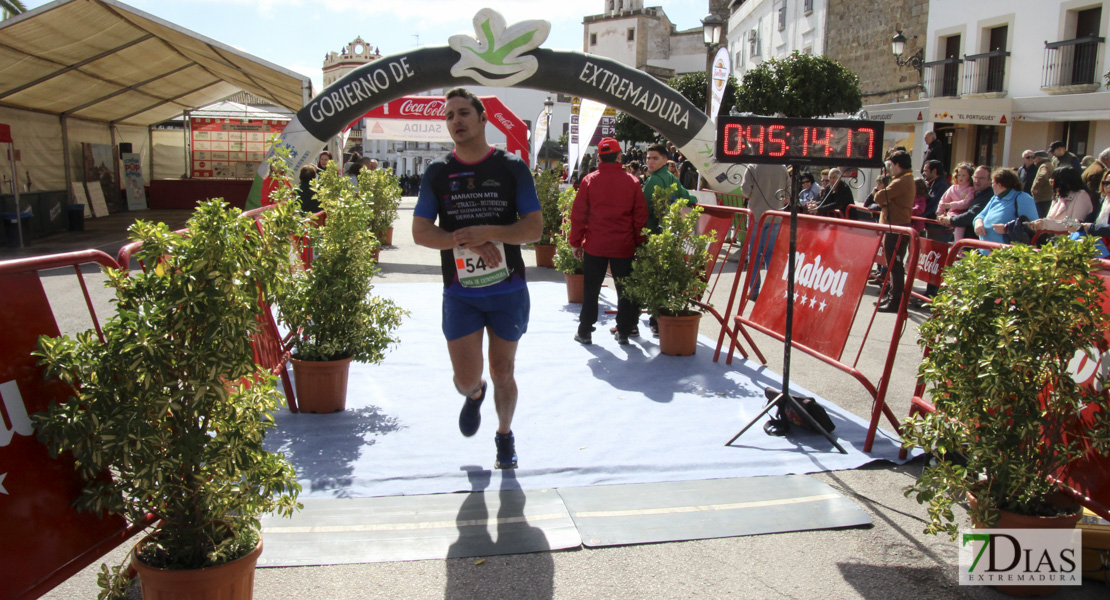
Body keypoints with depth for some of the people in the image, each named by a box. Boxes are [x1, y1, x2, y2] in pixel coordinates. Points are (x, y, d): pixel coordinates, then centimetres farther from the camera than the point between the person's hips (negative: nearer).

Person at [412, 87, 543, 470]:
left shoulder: (512, 167, -1)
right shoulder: (437, 173, 1)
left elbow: (534, 227, -6)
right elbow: (420, 232, -4)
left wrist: (487, 231, -22)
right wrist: (467, 242, -19)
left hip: (508, 291, 0)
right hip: (460, 294, 1)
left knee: (503, 372, 12)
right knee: (466, 378, -2)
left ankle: (505, 435, 37)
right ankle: (474, 396, 37)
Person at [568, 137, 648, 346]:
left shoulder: (589, 180, -3)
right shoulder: (632, 181, -1)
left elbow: (578, 214, -2)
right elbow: (641, 215, 1)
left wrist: (576, 242, 6)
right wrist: (639, 243, 9)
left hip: (594, 246, 0)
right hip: (624, 246, 0)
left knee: (591, 289, 10)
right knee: (625, 289, 11)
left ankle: (585, 331, 14)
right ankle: (624, 331, 16)